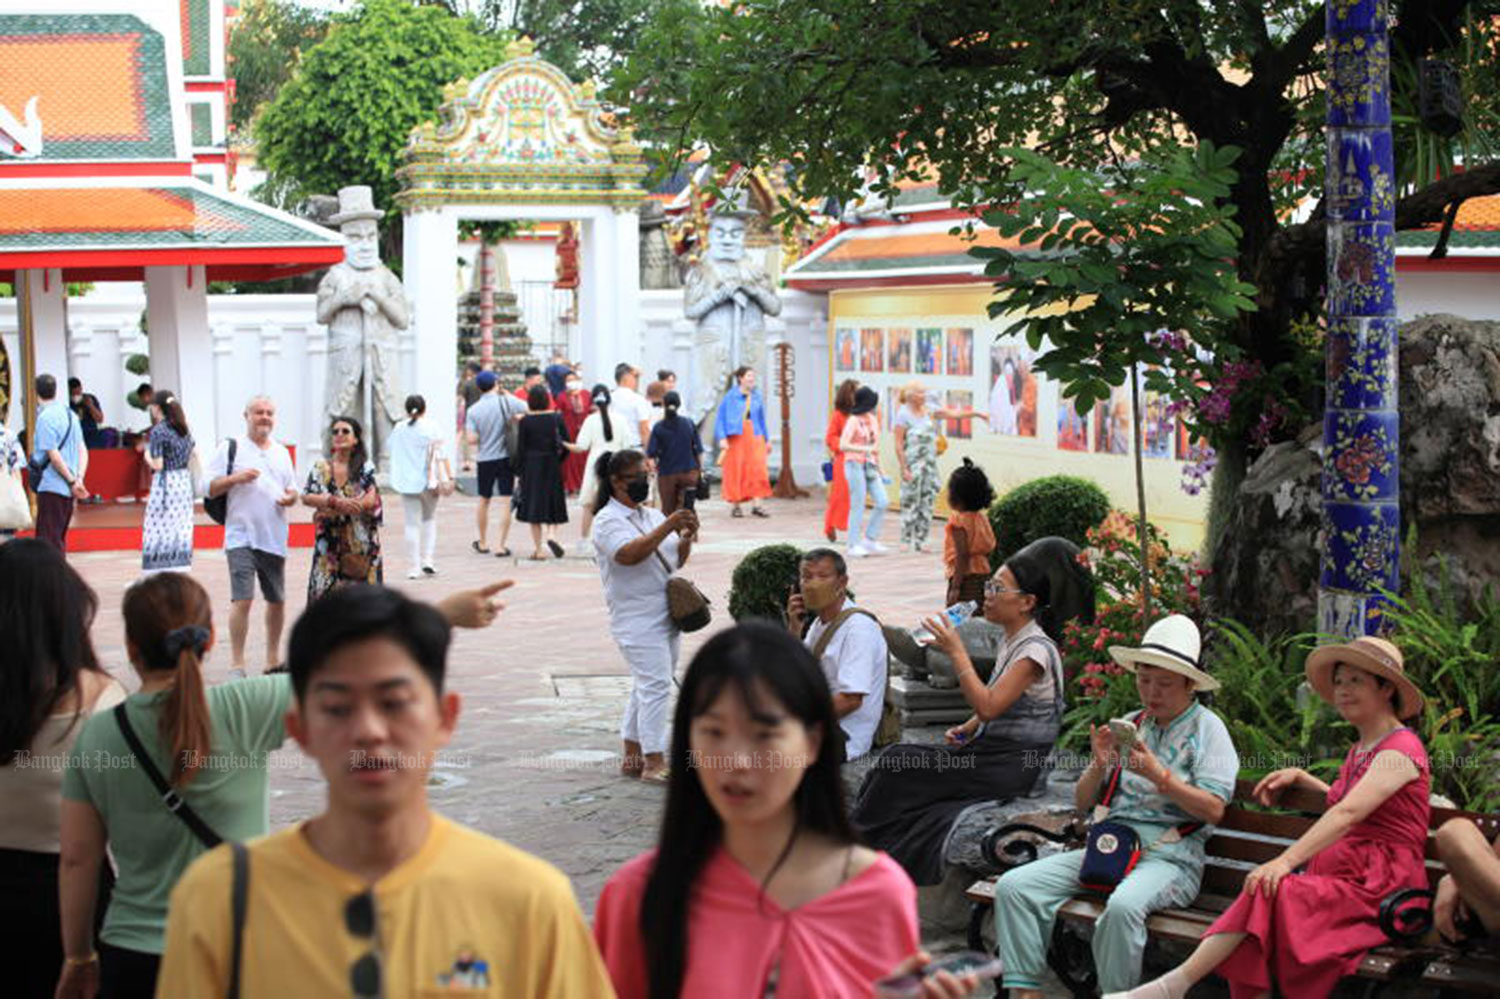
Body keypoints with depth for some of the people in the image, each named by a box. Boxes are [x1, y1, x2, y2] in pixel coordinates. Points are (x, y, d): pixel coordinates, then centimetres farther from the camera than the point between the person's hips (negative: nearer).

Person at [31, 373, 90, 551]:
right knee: (59, 538, 17)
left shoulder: (45, 418, -13)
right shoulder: (70, 414, 11)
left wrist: (72, 481, -12)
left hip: (51, 487, -8)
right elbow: (83, 451, 9)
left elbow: (53, 455, -18)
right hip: (67, 489, 8)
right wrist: (79, 479, 1)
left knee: (48, 539, -3)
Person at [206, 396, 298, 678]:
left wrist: (290, 497, -1)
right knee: (242, 599, -14)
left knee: (277, 600, 11)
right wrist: (235, 478, -17)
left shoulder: (281, 452, 16)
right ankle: (237, 664, -11)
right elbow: (209, 488, -2)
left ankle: (273, 659, 25)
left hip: (274, 538, 5)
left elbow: (292, 489, 22)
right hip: (241, 536, -5)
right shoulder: (231, 448, 2)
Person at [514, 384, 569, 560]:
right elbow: (565, 445, -2)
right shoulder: (556, 419, -5)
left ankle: (538, 549, 6)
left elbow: (520, 448, -7)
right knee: (553, 501, 15)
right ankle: (551, 534, -10)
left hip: (531, 466, -1)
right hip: (552, 465, 1)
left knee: (534, 505, 7)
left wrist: (519, 471, 1)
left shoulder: (525, 421, -9)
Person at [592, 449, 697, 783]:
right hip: (636, 619, -8)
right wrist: (668, 527, -28)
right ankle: (653, 762, -13)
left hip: (665, 615, 8)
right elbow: (629, 554, -25)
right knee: (655, 685, -14)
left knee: (646, 686, 12)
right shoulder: (608, 521, -8)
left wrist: (686, 538, -4)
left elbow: (676, 560, 17)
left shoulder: (652, 515, 17)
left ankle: (633, 756, 19)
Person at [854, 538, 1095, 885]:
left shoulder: (1036, 649, -18)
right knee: (900, 758, -6)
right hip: (990, 747, 9)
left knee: (900, 766, -13)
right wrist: (965, 730, 6)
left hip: (1016, 762, -9)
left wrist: (957, 652, -22)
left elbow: (989, 706, -25)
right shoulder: (1009, 638, 12)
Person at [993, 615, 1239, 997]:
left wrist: (1158, 775, -15)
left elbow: (1213, 809, -7)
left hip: (1170, 855, -6)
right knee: (1014, 886, -14)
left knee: (1123, 906, -39)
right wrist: (1099, 766, -2)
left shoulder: (1207, 728, 4)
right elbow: (1082, 802, 18)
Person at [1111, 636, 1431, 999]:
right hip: (1345, 878, 8)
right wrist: (1300, 778, 22)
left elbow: (1348, 814, -22)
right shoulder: (1359, 750, 24)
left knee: (1270, 892, -30)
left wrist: (1286, 861, -33)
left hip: (1381, 887, -8)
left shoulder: (1401, 749, -7)